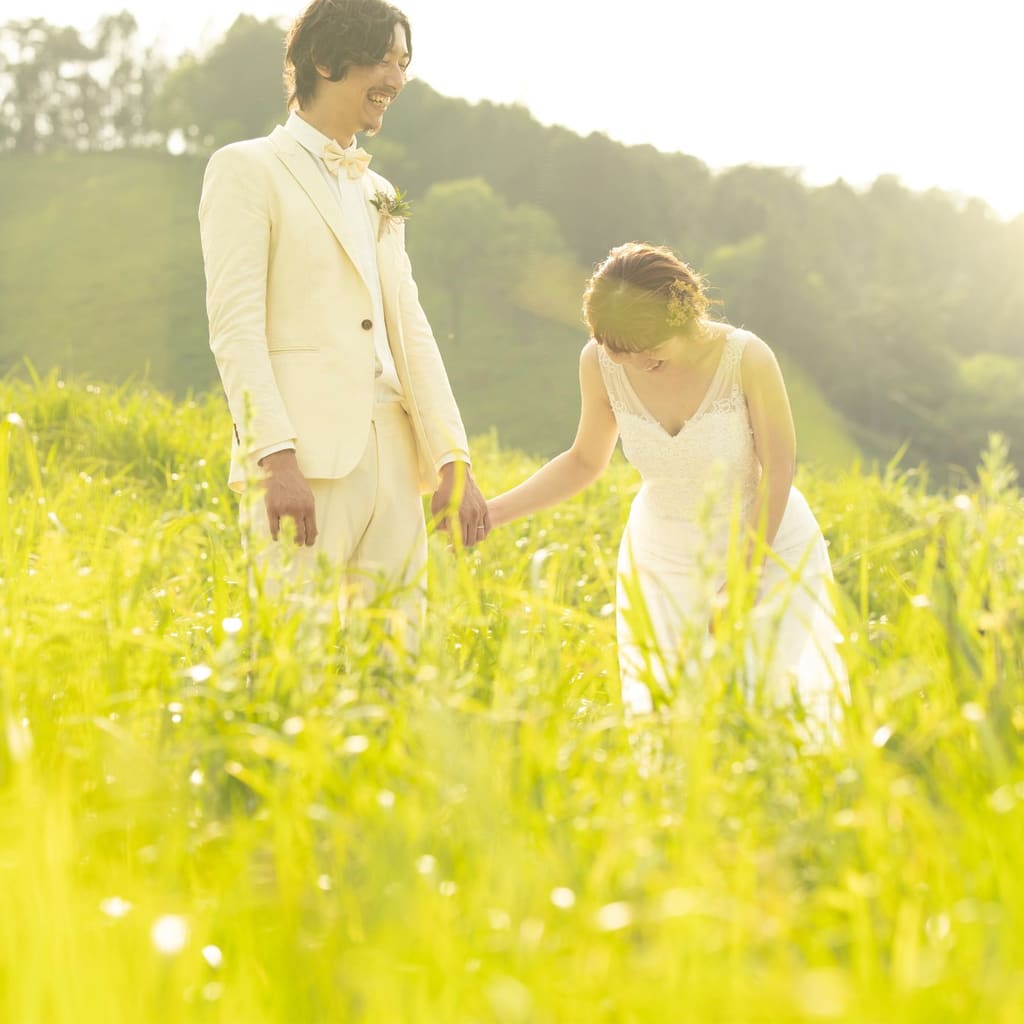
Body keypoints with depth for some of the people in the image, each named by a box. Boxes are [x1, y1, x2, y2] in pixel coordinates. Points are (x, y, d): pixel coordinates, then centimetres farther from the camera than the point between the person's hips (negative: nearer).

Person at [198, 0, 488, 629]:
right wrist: (276, 456, -20)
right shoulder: (248, 170, 2)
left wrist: (455, 461, 5)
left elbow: (410, 330, 16)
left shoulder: (378, 194, 23)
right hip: (304, 460, -7)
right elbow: (235, 327, -8)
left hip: (390, 464, 7)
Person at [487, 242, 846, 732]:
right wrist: (493, 510, -11)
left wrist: (741, 583, -16)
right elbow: (584, 461, 0)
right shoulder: (599, 363, -16)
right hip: (663, 558, 3)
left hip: (769, 545, -2)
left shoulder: (746, 357, -25)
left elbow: (778, 470, -15)